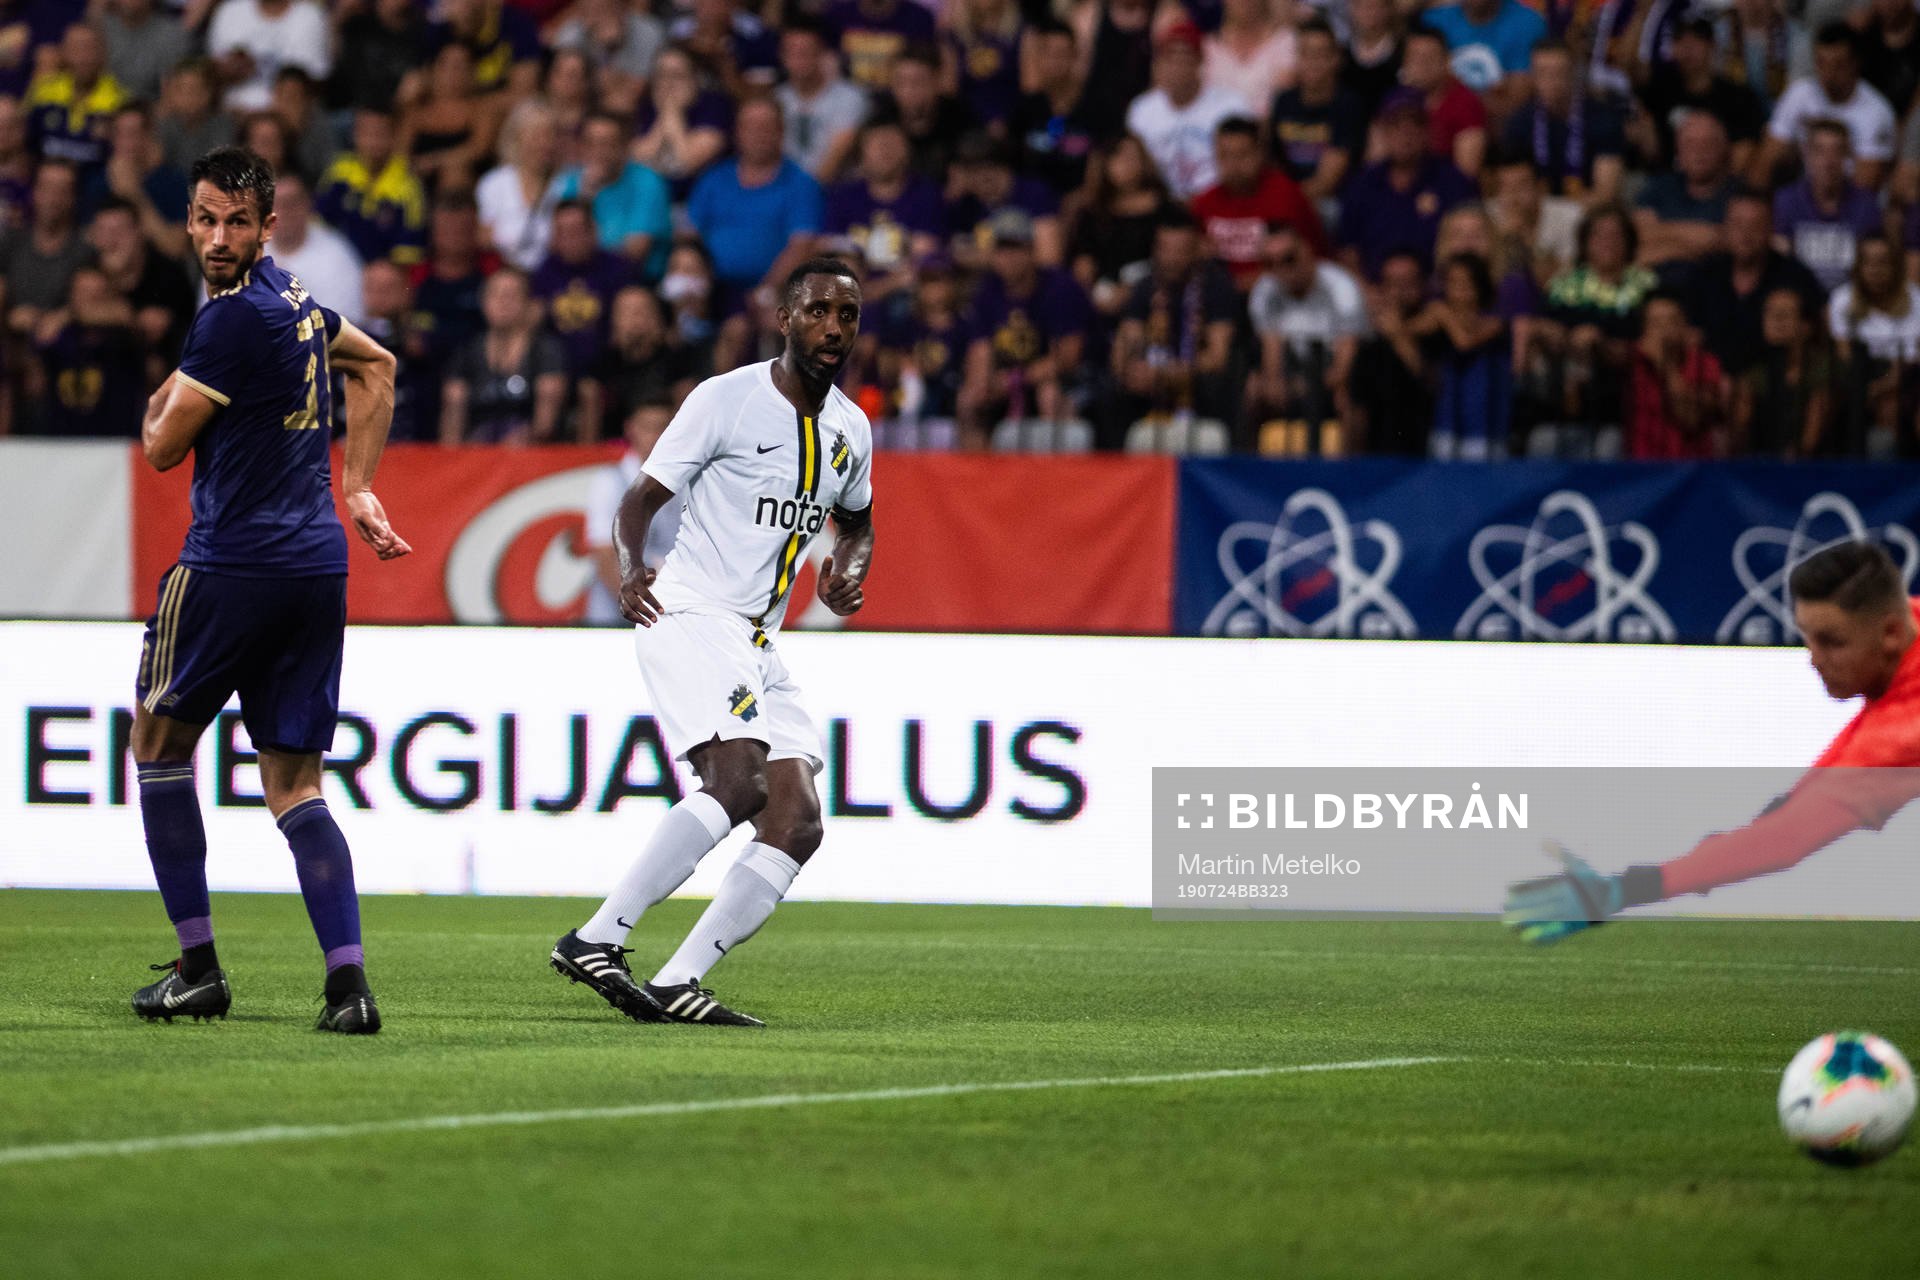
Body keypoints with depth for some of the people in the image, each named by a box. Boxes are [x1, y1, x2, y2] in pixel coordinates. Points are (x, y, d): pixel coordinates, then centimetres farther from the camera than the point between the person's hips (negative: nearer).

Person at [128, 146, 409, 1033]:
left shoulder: (232, 319, -15)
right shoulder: (292, 297, 12)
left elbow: (163, 447, -7)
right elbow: (376, 366, 32)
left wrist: (161, 401, 16)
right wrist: (357, 488, 26)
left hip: (233, 564, -8)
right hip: (318, 564, 8)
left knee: (159, 740, 12)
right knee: (293, 784, 7)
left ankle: (197, 966, 10)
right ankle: (348, 981, -9)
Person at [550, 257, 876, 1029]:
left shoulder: (850, 430, 13)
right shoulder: (726, 399, -6)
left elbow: (856, 522, 32)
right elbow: (641, 500, -3)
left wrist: (848, 571, 9)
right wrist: (630, 567, -23)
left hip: (759, 646, 8)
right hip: (691, 615, -8)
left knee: (798, 823, -6)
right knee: (739, 780, -28)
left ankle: (677, 984, -9)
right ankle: (597, 940, -25)